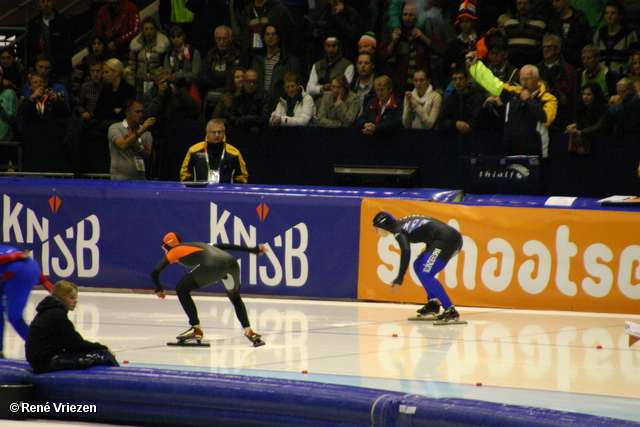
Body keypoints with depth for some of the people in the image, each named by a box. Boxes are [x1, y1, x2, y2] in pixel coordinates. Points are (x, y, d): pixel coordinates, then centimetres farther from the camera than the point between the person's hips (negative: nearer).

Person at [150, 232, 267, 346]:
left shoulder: (174, 251, 23)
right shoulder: (198, 245, 39)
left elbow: (155, 273, 21)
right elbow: (225, 246, 36)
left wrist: (159, 288, 41)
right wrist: (253, 250, 38)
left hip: (213, 266, -6)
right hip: (232, 262, 6)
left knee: (182, 290, 13)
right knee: (235, 298, 30)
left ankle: (196, 329, 6)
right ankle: (249, 331, 15)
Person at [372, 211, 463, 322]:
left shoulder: (398, 230, -6)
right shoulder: (403, 223, 22)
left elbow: (406, 252, -21)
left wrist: (399, 280, -25)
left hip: (445, 240, -10)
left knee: (425, 275, -14)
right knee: (418, 266, 19)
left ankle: (451, 311, -20)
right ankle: (433, 303, 15)